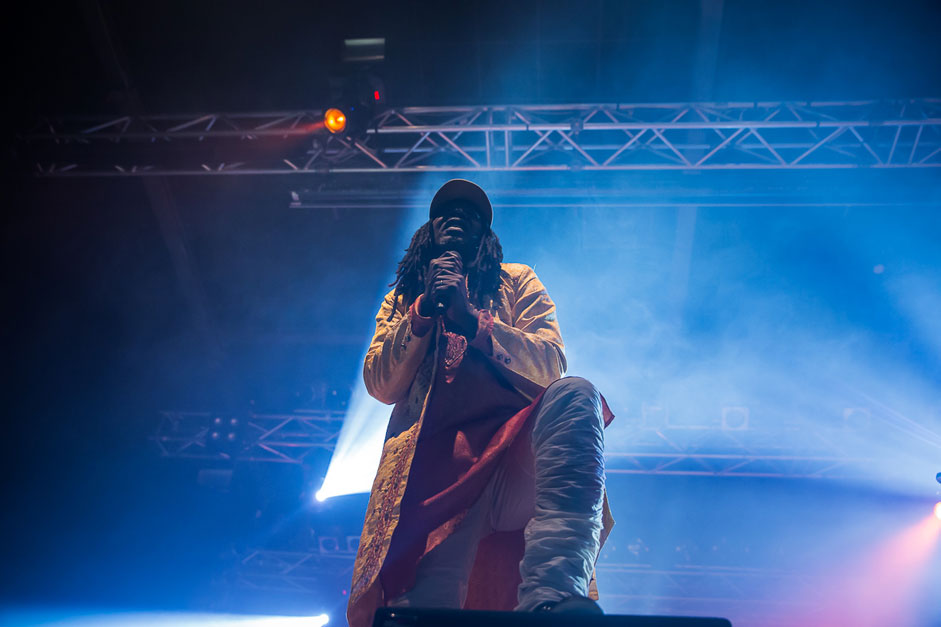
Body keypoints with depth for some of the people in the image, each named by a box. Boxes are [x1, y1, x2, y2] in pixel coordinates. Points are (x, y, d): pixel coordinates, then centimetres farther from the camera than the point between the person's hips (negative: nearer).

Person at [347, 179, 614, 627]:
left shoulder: (517, 281, 23)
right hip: (432, 466, 0)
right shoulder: (399, 301, 27)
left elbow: (552, 365, 6)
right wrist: (425, 309, -1)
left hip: (514, 449, 1)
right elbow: (380, 386, 11)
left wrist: (470, 318, -8)